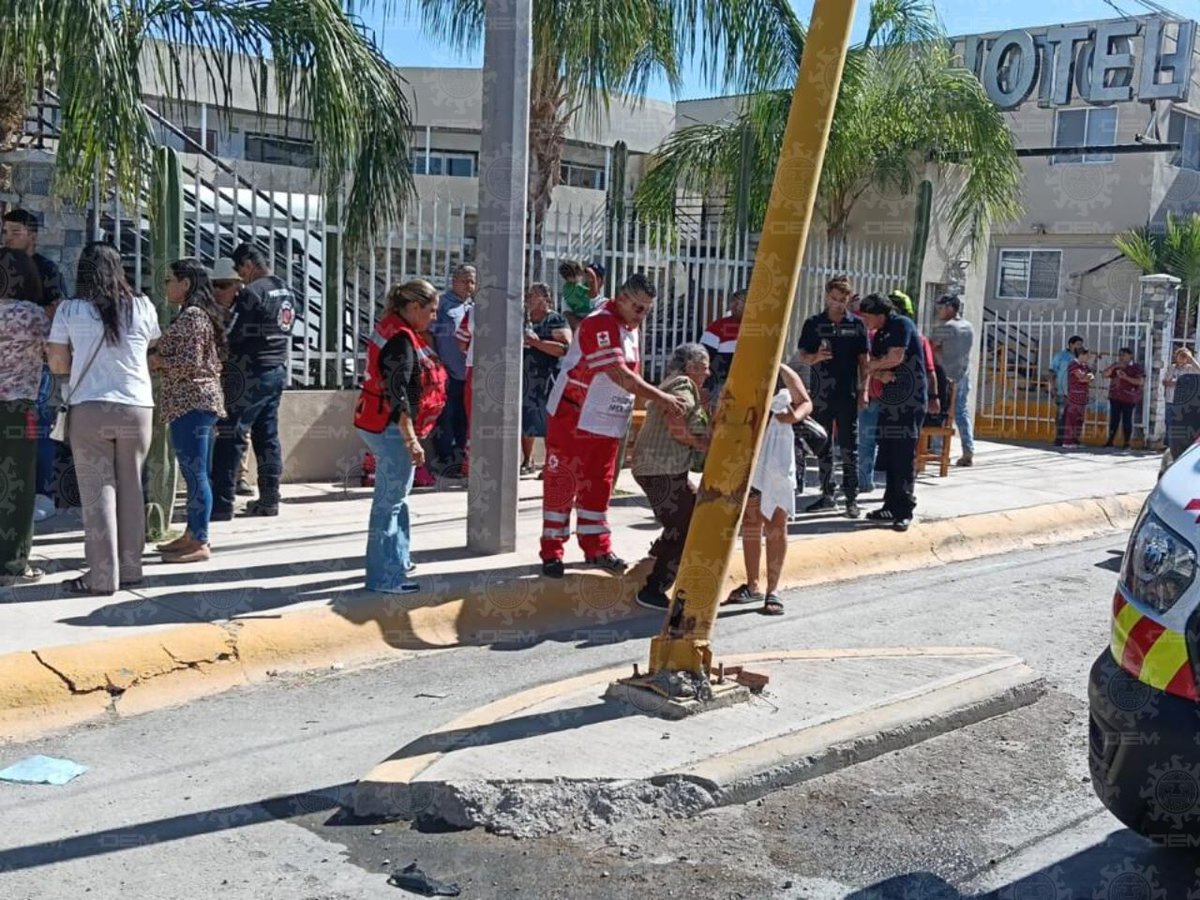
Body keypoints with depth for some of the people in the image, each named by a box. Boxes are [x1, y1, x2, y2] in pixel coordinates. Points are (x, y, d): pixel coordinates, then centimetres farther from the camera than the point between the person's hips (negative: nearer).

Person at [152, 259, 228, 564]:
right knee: (196, 473, 15)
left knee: (195, 473, -8)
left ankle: (199, 544, -4)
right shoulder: (199, 313, 19)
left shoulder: (191, 316, -13)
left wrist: (155, 361, -8)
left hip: (190, 403, -11)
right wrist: (159, 358, 18)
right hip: (201, 401, 11)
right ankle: (193, 535, 23)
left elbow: (190, 363, -19)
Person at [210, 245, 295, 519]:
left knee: (231, 437, -5)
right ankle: (269, 499, 14)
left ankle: (221, 504, -6)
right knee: (268, 436, 12)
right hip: (278, 370, 8)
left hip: (250, 374, -8)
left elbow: (230, 332, -16)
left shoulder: (251, 292, -14)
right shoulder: (286, 291, 12)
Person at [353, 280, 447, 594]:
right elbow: (398, 395, -25)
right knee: (389, 502, -5)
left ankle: (398, 560, 33)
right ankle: (384, 577, 1)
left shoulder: (394, 330, 12)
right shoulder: (402, 340, -18)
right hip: (392, 429, -11)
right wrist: (411, 439, -26)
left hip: (382, 426, 11)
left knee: (396, 497, 20)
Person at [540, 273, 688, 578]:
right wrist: (662, 397, -27)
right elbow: (619, 375, -27)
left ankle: (596, 548, 22)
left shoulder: (629, 327, 11)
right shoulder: (600, 324, -20)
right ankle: (551, 552, 6)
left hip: (606, 424, 9)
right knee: (562, 484, -1)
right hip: (572, 418, -8)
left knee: (599, 485, 13)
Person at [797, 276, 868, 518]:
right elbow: (803, 355, 4)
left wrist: (864, 389, 1)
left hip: (848, 394, -1)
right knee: (823, 447, 9)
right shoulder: (814, 323, 4)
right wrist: (816, 357, -17)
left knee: (849, 448, 0)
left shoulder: (857, 324, 4)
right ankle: (827, 494, 19)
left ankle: (852, 498, 4)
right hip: (821, 395, 1)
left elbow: (863, 359, 7)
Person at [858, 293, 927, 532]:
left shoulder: (901, 324, -7)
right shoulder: (879, 335, 17)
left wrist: (873, 366, 1)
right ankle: (892, 506, 16)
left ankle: (904, 511, -5)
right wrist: (880, 374, -11)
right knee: (888, 456, 9)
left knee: (905, 458, -8)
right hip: (889, 402, 8)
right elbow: (875, 366, 13)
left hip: (910, 402, -8)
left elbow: (895, 358, -16)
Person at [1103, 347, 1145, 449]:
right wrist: (1114, 367, -11)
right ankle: (1110, 441, 9)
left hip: (1129, 399, -4)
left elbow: (1141, 382, -12)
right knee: (1114, 419, 4)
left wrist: (1126, 377, -20)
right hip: (1115, 397, 4)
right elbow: (1105, 374, 3)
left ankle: (1127, 443, 3)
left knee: (1127, 420, -2)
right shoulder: (1116, 366, 14)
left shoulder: (1136, 368, -2)